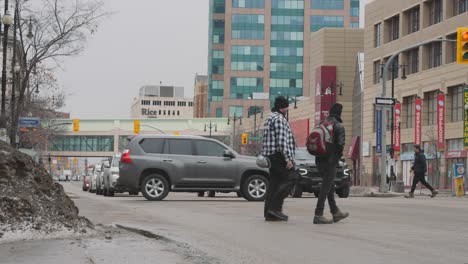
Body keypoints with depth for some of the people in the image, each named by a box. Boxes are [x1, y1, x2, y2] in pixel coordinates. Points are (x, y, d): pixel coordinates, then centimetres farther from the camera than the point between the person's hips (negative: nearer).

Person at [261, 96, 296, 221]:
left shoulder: (270, 118, 21)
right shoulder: (279, 119, -13)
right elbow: (281, 141, -20)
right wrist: (288, 158, -21)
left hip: (271, 155, 10)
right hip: (279, 155, -10)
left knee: (274, 183, 9)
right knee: (288, 181, -7)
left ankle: (269, 213, 7)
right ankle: (275, 207, -13)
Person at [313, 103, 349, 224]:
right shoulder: (339, 126, -10)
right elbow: (340, 143, -18)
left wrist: (319, 153, 13)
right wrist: (339, 155, -2)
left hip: (320, 160, 7)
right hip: (331, 160, -7)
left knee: (330, 186, 18)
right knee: (326, 187, -5)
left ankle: (335, 212, 26)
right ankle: (318, 215, -7)